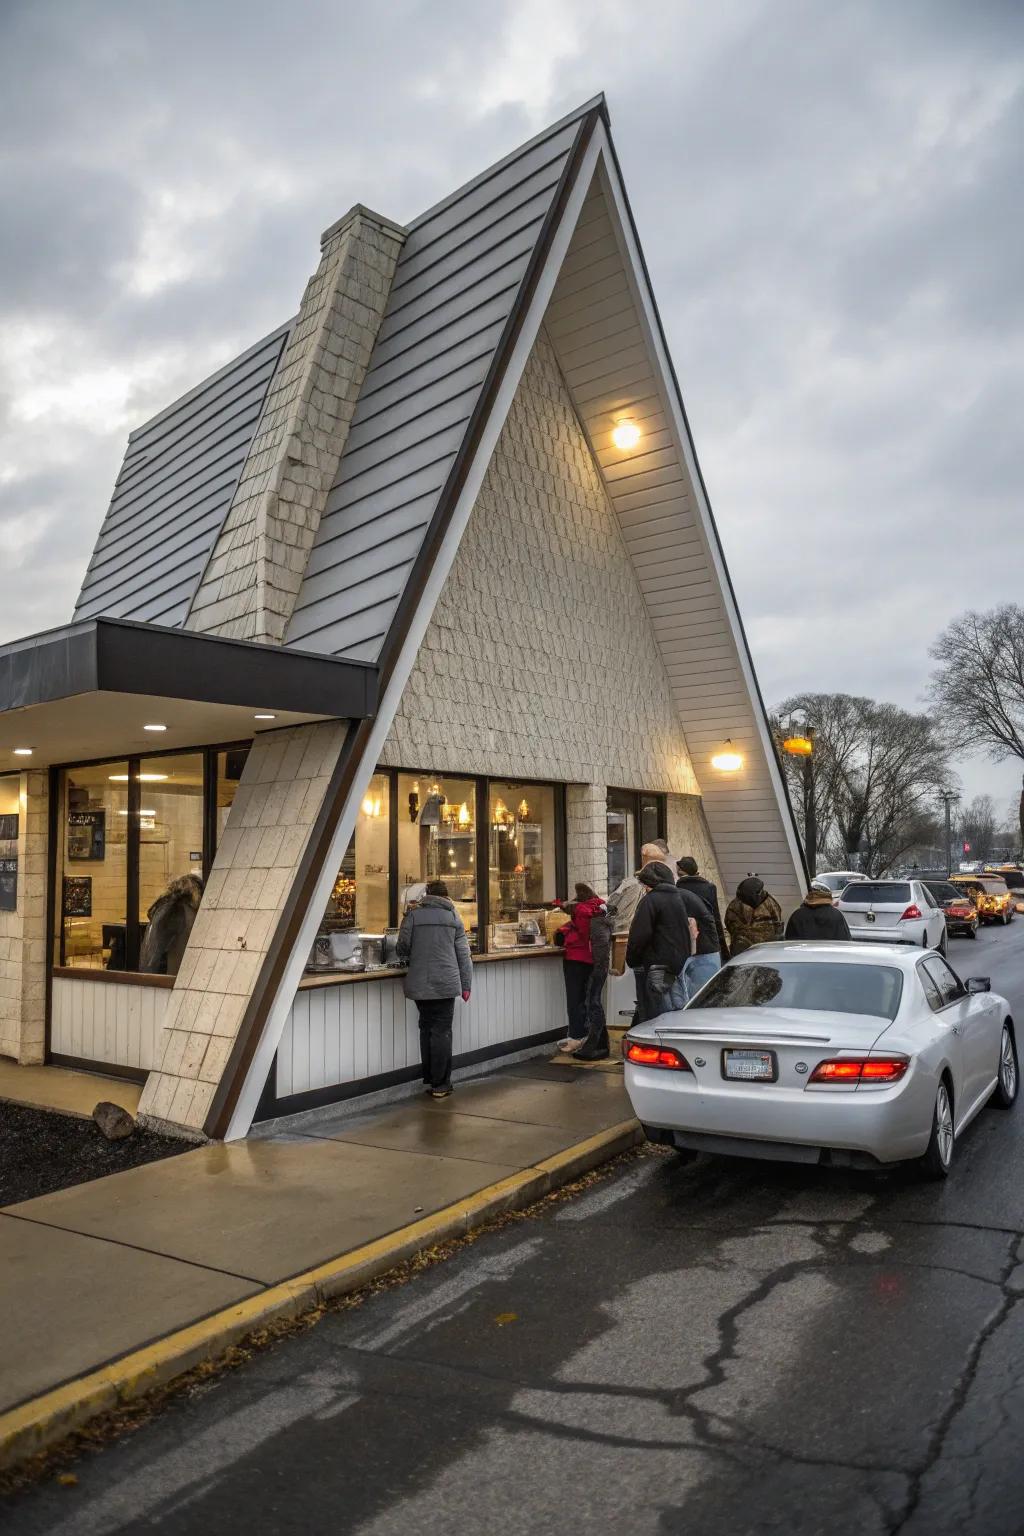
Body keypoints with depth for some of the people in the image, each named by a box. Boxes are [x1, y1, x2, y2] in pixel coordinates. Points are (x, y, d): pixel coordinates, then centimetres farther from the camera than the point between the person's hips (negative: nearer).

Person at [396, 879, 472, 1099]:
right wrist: (466, 985, 8)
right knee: (442, 1031, 3)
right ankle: (440, 1085, 4)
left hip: (419, 984, 1)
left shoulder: (413, 914, 1)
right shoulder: (453, 916, 3)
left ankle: (429, 1080, 20)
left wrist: (407, 960, 23)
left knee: (426, 1029, 14)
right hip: (445, 983, -1)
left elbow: (403, 947, 0)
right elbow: (463, 954, 3)